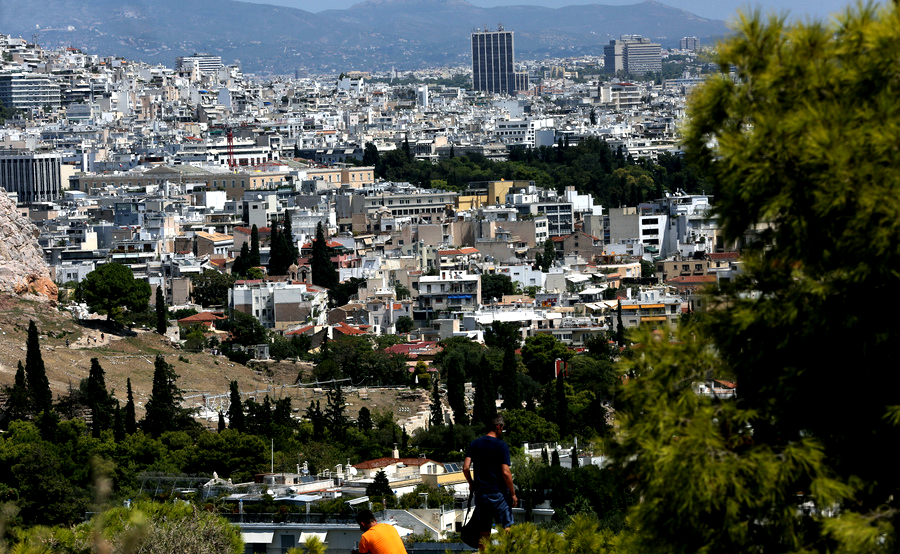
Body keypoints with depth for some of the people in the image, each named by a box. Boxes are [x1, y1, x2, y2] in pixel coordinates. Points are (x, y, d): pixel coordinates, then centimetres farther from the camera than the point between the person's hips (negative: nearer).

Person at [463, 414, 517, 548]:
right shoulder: (502, 446, -8)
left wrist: (471, 483, 17)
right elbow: (505, 472, -14)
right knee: (507, 528, -2)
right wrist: (513, 494, -5)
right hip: (498, 492, -4)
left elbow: (465, 468, 0)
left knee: (484, 533, 9)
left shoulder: (474, 444, 6)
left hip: (480, 492, 5)